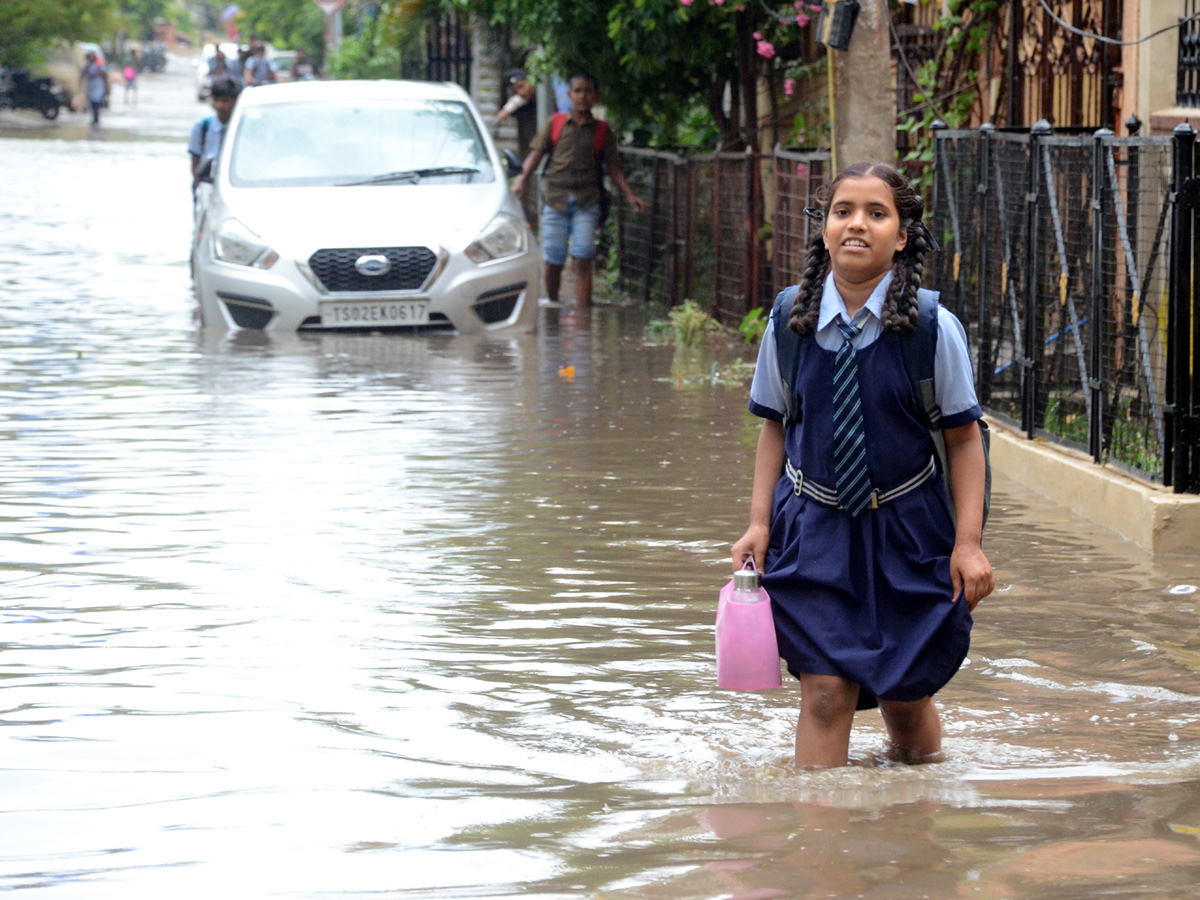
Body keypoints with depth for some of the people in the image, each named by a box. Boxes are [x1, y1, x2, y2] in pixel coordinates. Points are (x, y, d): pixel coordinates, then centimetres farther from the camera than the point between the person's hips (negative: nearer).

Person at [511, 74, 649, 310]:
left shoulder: (601, 131, 9)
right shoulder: (555, 125, 8)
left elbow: (613, 169, 9)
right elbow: (536, 153, 2)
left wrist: (631, 195, -3)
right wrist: (522, 177, -16)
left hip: (586, 202, -1)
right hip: (556, 200, 1)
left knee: (583, 260, -12)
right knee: (553, 262, 1)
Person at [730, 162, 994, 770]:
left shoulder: (934, 327, -11)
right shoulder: (791, 321, -5)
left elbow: (963, 436, -4)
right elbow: (775, 425, 7)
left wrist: (968, 542, -8)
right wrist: (759, 522, 0)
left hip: (908, 530, -1)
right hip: (814, 526, 1)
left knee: (904, 697, 6)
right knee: (825, 690, -10)